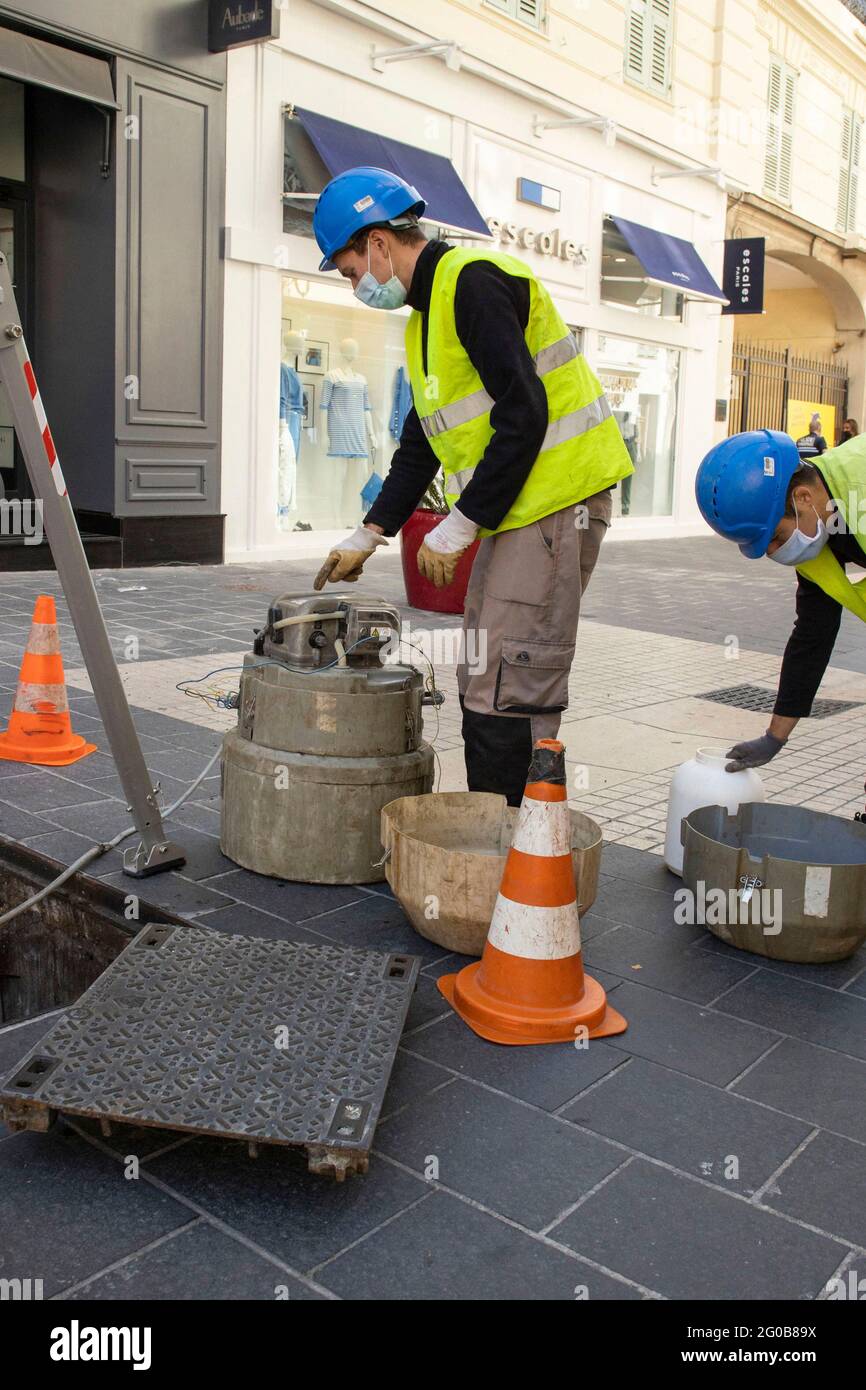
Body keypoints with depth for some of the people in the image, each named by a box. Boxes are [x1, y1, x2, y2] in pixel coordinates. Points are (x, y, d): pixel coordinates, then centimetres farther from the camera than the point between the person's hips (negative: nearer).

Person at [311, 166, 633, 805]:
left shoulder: (474, 280, -11)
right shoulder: (426, 314, 20)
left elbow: (524, 416, -20)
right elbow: (420, 445, 26)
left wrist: (459, 525, -16)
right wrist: (368, 535, 22)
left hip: (556, 501, -10)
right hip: (514, 512, 10)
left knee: (510, 694, -9)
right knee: (483, 684, 14)